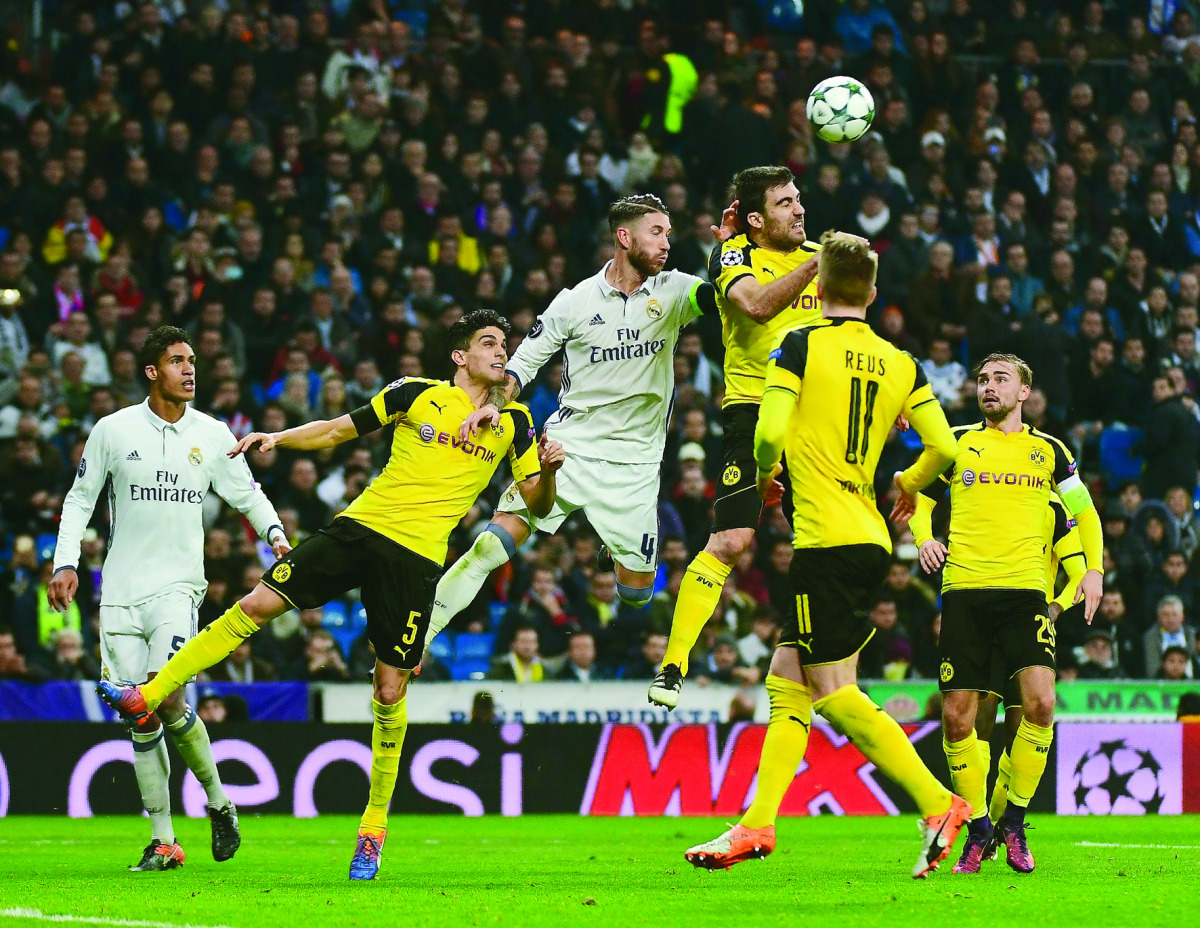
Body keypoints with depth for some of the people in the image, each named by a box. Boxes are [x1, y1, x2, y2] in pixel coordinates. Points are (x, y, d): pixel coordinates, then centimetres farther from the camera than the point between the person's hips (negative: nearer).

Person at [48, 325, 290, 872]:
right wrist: (66, 563, 1)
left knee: (166, 700, -20)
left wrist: (275, 534, -3)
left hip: (178, 585, -1)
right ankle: (162, 841, 6)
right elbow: (80, 499, 10)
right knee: (141, 720, -1)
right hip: (121, 591, 1)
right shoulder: (113, 431, 3)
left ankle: (218, 800, 2)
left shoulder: (212, 435, 5)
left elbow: (247, 494, 15)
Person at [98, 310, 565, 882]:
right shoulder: (415, 394, 8)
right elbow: (339, 430, 15)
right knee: (257, 604, -11)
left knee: (390, 690, -3)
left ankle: (375, 825, 10)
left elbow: (537, 504, 9)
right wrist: (279, 437, 1)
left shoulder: (512, 423, 10)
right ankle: (148, 697, -4)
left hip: (417, 557, -1)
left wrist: (547, 470, -12)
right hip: (360, 527, 1)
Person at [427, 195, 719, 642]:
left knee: (638, 589, 1)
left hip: (634, 464, 1)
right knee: (497, 540, -15)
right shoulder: (576, 301, 1)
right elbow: (525, 360, 7)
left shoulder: (672, 291, 2)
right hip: (567, 449, -1)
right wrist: (495, 403, -9)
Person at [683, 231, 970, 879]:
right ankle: (757, 825, 8)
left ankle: (938, 803, -14)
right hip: (872, 540, 7)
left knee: (835, 692, -7)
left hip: (826, 538, -7)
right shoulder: (900, 364, 10)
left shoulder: (800, 347, -5)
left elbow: (771, 435, -14)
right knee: (786, 684, 11)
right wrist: (910, 484, 24)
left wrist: (764, 473, 8)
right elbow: (944, 447, 3)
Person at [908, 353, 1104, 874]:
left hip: (1024, 590, -1)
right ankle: (978, 827, 11)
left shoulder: (1047, 450, 13)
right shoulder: (957, 442, 12)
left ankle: (1014, 821, -4)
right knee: (957, 718, -6)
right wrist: (925, 537, 2)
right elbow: (919, 494, 22)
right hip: (964, 591, 1)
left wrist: (1093, 569, 6)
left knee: (1040, 701, -19)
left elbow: (1084, 512, 20)